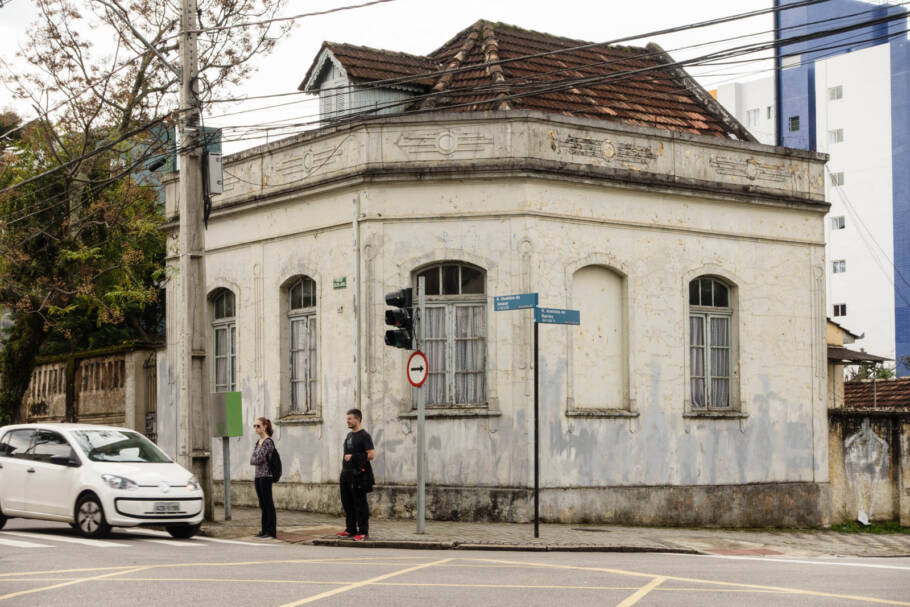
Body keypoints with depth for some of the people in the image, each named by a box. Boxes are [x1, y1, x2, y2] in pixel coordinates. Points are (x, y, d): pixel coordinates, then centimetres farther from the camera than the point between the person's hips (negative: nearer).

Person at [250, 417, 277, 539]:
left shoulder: (268, 442, -12)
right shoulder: (258, 442, 15)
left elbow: (258, 459, -18)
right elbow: (252, 459, 13)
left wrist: (253, 460, 1)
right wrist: (255, 460, -7)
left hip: (266, 476, -9)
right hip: (258, 475, 9)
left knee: (268, 504, -4)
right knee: (263, 505, 12)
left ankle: (271, 532, -1)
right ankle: (265, 530, 17)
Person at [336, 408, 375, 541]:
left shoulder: (364, 436, -9)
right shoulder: (349, 435, 18)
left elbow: (371, 454, -16)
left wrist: (353, 457, -15)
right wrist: (343, 468, 19)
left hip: (359, 475, -9)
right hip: (347, 474, 9)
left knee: (360, 503, -6)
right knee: (347, 503, 11)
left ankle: (363, 531, -2)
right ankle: (350, 529, 20)